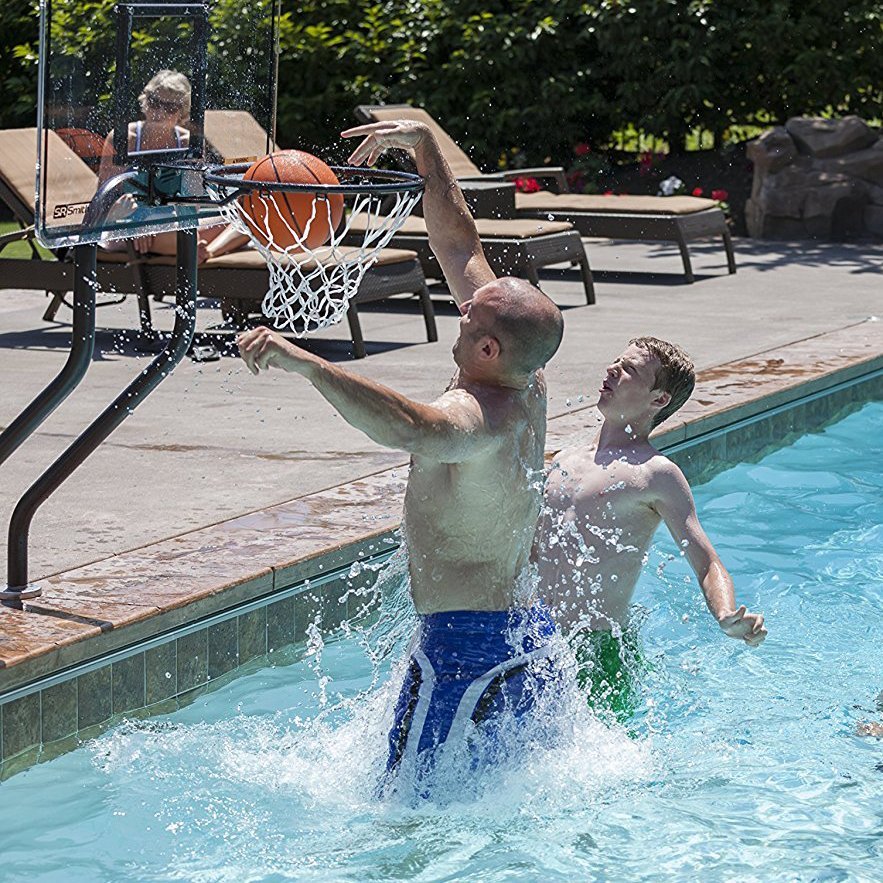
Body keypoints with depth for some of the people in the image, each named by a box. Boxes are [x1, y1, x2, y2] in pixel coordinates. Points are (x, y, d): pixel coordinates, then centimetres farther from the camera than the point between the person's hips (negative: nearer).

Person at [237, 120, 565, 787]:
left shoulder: (477, 416, -23)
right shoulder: (527, 382, 3)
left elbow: (407, 428, -49)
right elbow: (459, 242, 10)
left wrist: (303, 362, -52)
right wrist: (422, 144, 9)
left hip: (465, 648, -10)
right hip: (528, 635, 10)